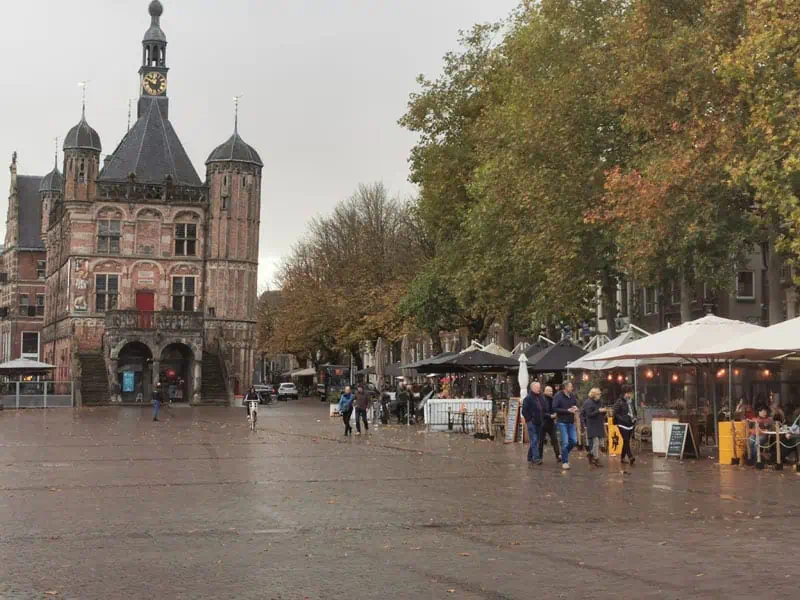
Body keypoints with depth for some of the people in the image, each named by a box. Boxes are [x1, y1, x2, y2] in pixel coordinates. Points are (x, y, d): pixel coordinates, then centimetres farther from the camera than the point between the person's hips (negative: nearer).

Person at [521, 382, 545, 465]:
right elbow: (524, 411, -9)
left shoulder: (541, 398, 13)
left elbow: (543, 409, 22)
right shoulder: (528, 398, -8)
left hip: (539, 423, 7)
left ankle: (530, 457, 19)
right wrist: (529, 419, -11)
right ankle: (536, 458, -15)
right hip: (532, 423, -7)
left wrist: (542, 419, 13)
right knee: (534, 440, -11)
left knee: (535, 440, 10)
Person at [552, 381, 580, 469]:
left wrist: (575, 408, -7)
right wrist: (567, 410, -19)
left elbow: (576, 405, 19)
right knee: (565, 442, -6)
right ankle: (564, 462, 5)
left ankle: (564, 454, 28)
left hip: (571, 422, 6)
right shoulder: (558, 396, -11)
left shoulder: (572, 395, 6)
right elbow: (554, 409, -16)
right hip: (562, 422, -6)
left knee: (574, 441, 4)